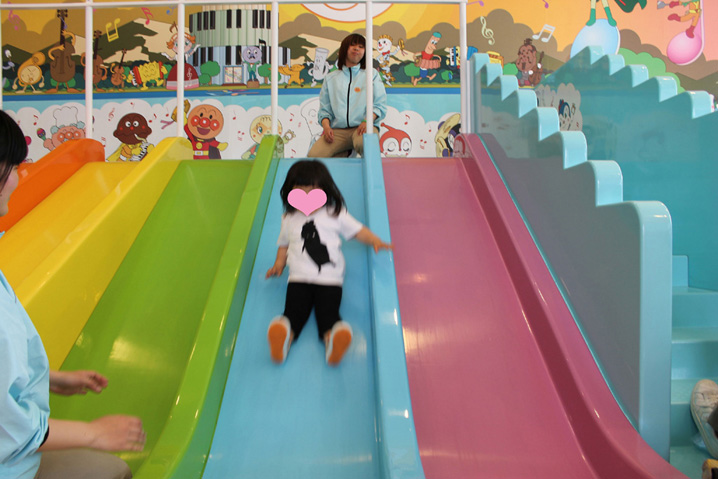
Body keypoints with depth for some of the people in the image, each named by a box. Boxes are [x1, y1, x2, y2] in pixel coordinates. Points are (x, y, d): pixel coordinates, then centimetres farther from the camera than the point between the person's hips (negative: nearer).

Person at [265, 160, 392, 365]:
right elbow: (284, 244, 28)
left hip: (330, 278, -1)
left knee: (328, 311, -23)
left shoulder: (335, 214, 12)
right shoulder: (289, 218, 18)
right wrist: (279, 262, 11)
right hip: (299, 278, 1)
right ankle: (283, 338, -42)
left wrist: (375, 241, -3)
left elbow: (358, 230, 14)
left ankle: (332, 340, -44)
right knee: (294, 310, -21)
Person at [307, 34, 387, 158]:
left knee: (363, 144, -41)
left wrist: (367, 121, -14)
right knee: (314, 155, -23)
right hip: (338, 130, 3)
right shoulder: (331, 78, 21)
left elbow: (380, 105, 6)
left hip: (362, 127, -2)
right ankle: (345, 154, 3)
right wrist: (326, 126, -5)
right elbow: (324, 109, 17)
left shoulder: (372, 74, 16)